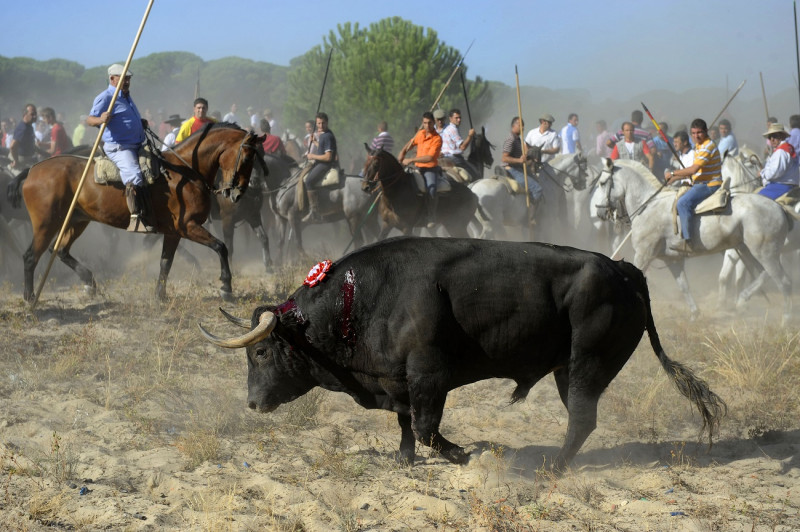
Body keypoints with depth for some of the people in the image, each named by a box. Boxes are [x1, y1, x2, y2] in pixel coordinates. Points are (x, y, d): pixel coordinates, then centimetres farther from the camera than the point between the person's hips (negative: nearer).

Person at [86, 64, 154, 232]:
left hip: (136, 147, 10)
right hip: (118, 148, -10)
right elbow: (90, 120, -21)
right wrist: (100, 120, -41)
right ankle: (136, 218, -38)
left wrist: (141, 124, 24)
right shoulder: (105, 98, -8)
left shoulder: (127, 97, 21)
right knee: (134, 176, -31)